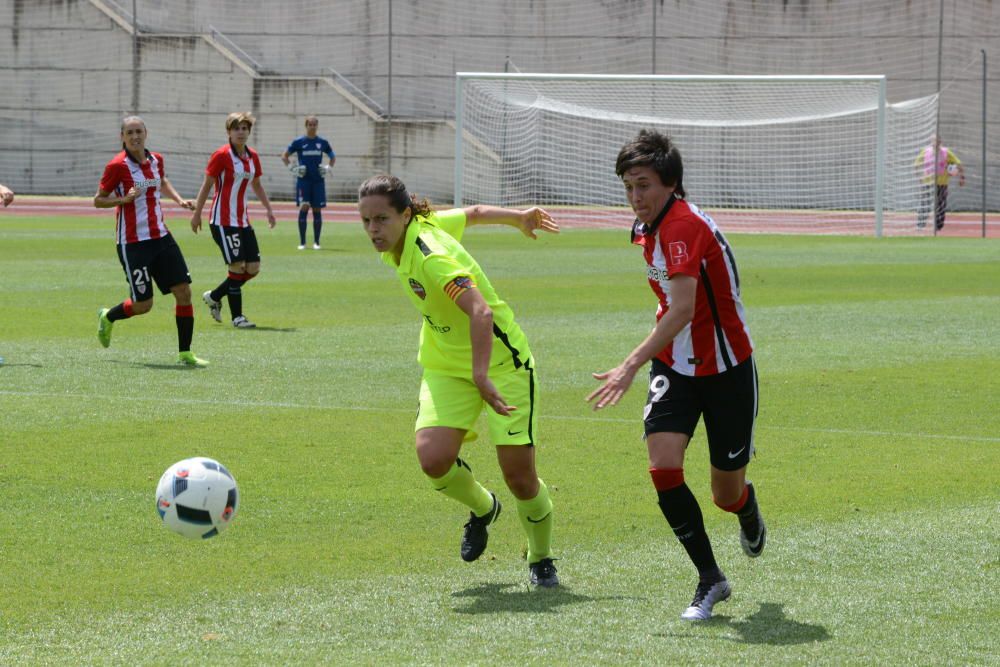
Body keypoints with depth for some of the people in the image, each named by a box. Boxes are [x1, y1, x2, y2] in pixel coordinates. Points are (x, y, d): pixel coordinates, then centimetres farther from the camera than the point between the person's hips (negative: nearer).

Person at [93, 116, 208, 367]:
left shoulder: (156, 160, 6)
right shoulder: (117, 166, -12)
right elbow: (98, 200, -6)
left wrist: (179, 199, 12)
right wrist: (124, 199, -22)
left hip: (160, 236, 6)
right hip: (133, 241, -6)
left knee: (184, 291, -3)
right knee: (143, 305, -2)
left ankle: (185, 353, 5)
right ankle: (108, 317, 31)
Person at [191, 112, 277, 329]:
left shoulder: (252, 157, 9)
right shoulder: (221, 156, -10)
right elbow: (206, 185, -7)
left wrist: (268, 209, 17)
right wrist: (197, 213, -8)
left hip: (243, 221, 7)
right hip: (223, 220, -7)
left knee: (253, 268, 3)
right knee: (238, 266, -11)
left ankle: (214, 296, 22)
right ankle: (237, 316, -2)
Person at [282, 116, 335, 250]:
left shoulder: (323, 142, 7)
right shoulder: (299, 142, 1)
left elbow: (333, 157, 21)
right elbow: (284, 156, 8)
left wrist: (328, 168, 5)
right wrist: (292, 168, -3)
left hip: (318, 180, 2)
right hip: (303, 180, -2)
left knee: (317, 210, 2)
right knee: (304, 208, -8)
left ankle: (316, 242, 9)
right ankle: (302, 242, -2)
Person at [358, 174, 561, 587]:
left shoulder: (431, 257, -29)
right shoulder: (422, 225, -4)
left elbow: (481, 312, -41)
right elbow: (474, 213, 13)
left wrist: (481, 377, -48)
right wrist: (520, 218, 28)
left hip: (500, 360, -7)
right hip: (446, 366, 7)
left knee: (520, 478, -8)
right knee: (433, 459, -17)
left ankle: (540, 560, 20)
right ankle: (482, 509, 16)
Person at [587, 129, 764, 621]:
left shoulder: (683, 225, -26)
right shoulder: (645, 228, 3)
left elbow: (682, 309, -38)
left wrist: (631, 366, -44)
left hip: (726, 368, -6)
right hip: (675, 366, 6)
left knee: (728, 495, 4)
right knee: (663, 466, -17)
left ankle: (748, 509, 44)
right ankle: (710, 579, -5)